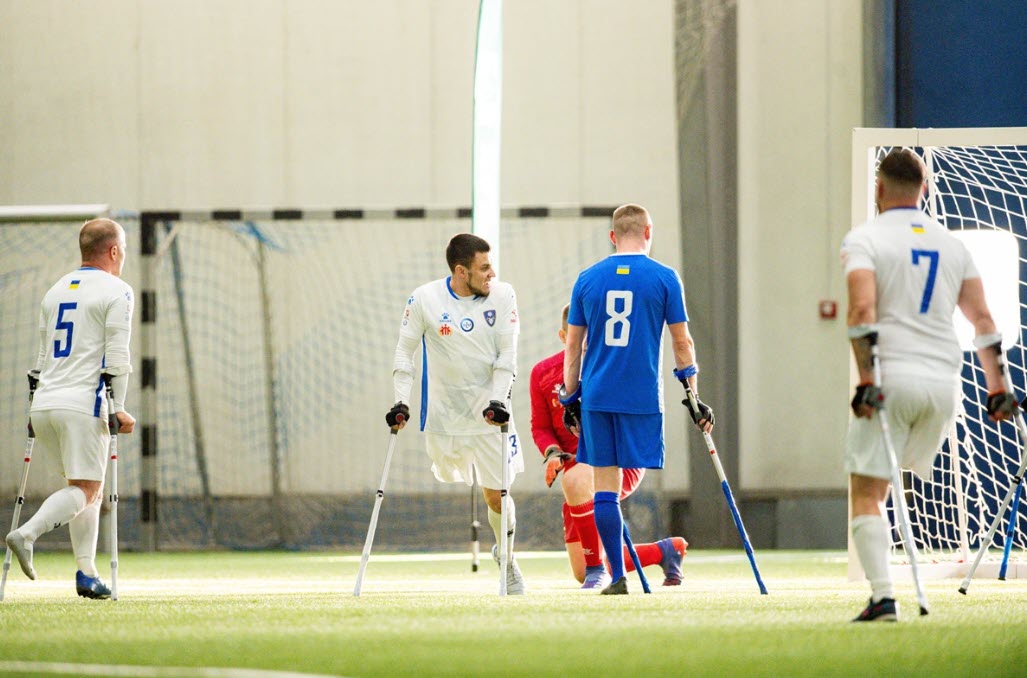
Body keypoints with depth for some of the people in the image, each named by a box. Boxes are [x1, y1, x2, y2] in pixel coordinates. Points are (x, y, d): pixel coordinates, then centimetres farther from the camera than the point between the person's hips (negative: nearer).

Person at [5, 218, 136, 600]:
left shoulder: (55, 292, 20)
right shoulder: (116, 292, -2)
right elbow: (117, 356, -10)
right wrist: (119, 409, -9)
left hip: (44, 404, 7)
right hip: (82, 404, -7)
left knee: (88, 487, 14)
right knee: (85, 489, -7)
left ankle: (86, 574, 6)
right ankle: (26, 534, -28)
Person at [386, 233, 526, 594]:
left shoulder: (502, 296, -6)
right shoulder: (424, 299, -8)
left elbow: (507, 354, -3)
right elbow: (405, 351, 0)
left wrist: (499, 399, -15)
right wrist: (401, 403, -7)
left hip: (488, 412, 0)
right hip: (443, 412, 0)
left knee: (496, 494, 1)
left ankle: (507, 558, 25)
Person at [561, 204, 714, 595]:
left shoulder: (588, 279, 6)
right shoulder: (664, 278, 0)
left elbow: (573, 346, 10)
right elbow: (682, 343, 3)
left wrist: (570, 399, 18)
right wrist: (693, 398, 11)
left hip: (596, 397, 2)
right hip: (643, 397, -2)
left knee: (605, 485, 4)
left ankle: (618, 576, 1)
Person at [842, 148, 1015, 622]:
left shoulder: (864, 239, 0)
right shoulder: (951, 245, 16)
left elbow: (862, 309, -15)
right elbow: (982, 320, 13)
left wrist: (866, 380, -18)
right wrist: (997, 389, 14)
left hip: (891, 375, -5)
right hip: (944, 380, 5)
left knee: (866, 493, -1)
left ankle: (884, 597, -14)